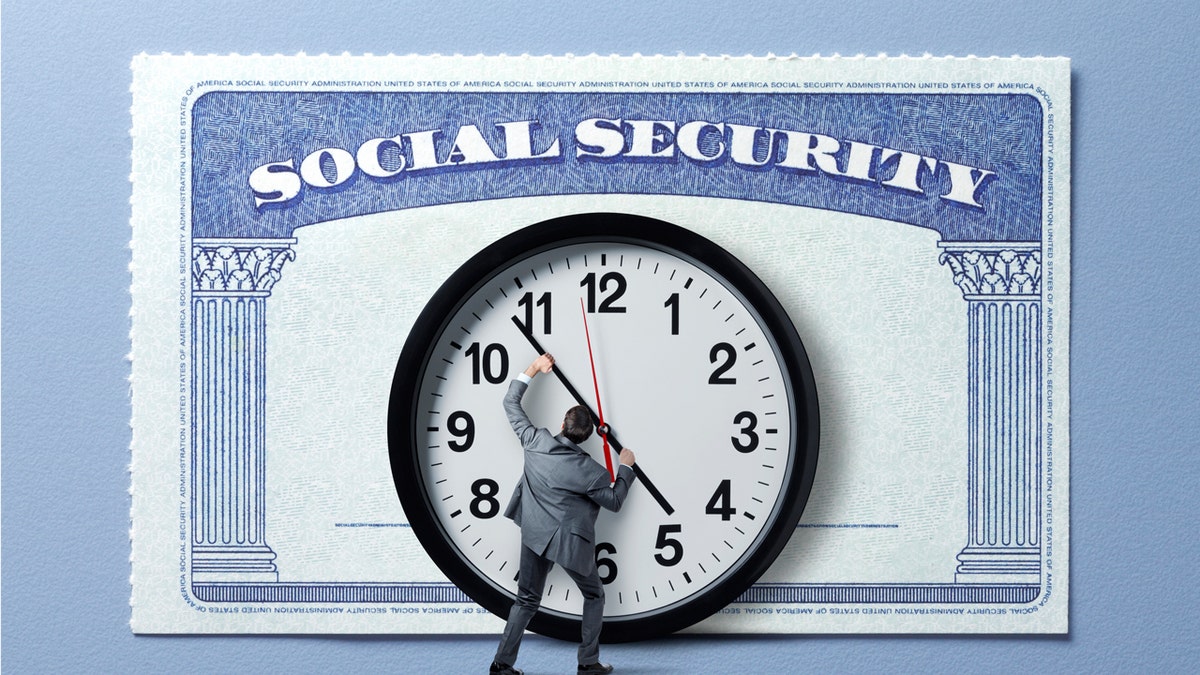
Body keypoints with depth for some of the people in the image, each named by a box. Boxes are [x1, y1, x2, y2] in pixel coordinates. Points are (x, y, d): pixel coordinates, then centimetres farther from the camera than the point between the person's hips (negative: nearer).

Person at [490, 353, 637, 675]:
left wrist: (533, 369, 9)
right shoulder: (591, 471, -20)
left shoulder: (536, 442, -12)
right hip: (571, 543, -4)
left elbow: (511, 403, 2)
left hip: (535, 537, 4)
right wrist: (625, 468, 11)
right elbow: (614, 501, -1)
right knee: (594, 597, 18)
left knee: (526, 600, 14)